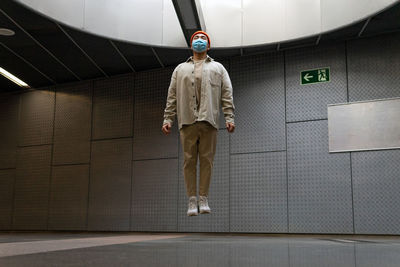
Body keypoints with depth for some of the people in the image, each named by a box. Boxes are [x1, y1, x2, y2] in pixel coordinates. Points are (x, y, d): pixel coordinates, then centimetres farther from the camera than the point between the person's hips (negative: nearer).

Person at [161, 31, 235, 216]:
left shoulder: (218, 68, 19)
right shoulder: (180, 69, 22)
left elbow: (227, 95, 8)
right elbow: (172, 96, 14)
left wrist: (229, 118, -4)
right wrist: (167, 119, 3)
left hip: (208, 120, -1)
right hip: (187, 120, 1)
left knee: (207, 159, -2)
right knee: (189, 160, -2)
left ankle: (203, 198, 4)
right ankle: (192, 199, 2)